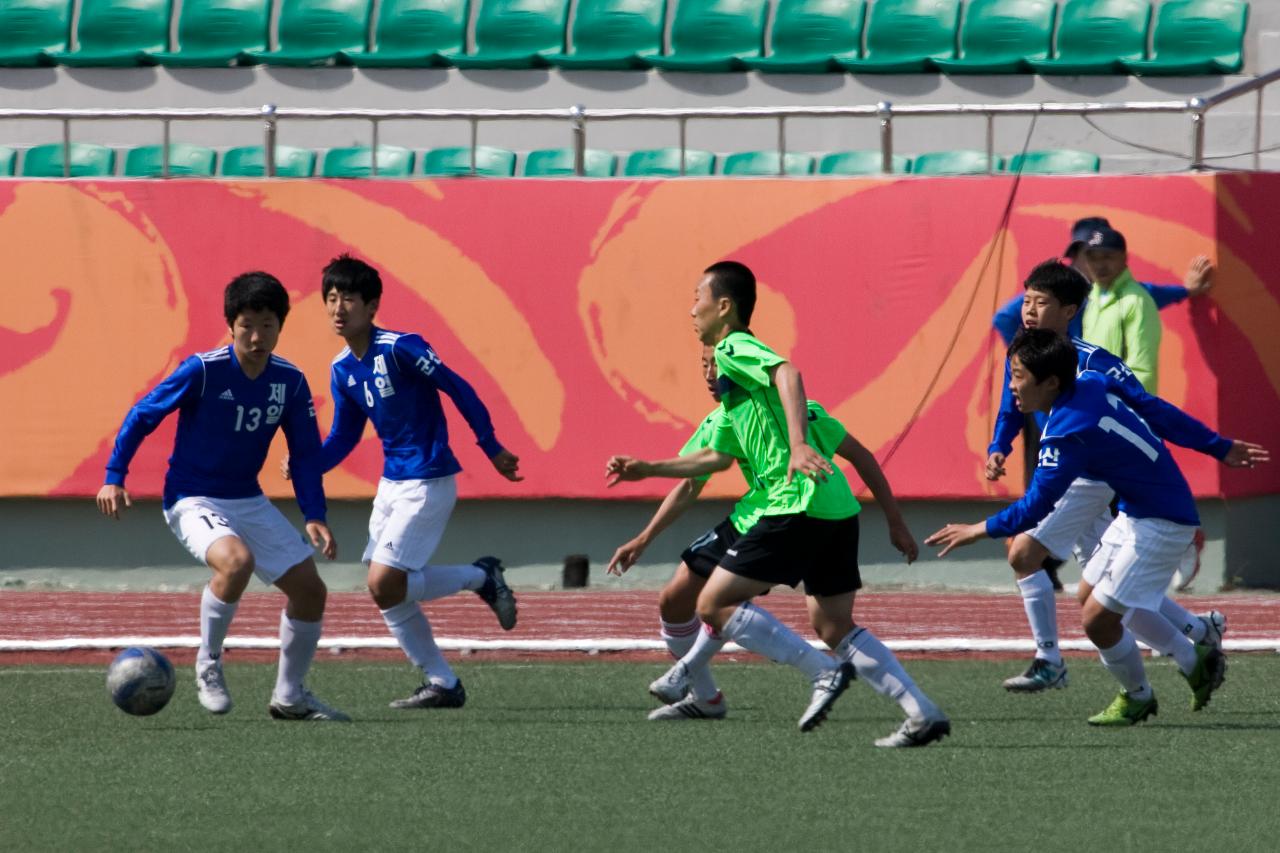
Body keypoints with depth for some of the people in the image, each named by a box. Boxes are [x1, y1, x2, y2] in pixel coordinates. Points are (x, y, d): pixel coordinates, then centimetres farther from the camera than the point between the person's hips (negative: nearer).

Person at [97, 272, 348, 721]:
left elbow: (306, 453, 4)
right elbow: (142, 416, -9)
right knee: (236, 560, -35)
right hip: (192, 500, -6)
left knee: (310, 589, 3)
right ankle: (208, 667, -15)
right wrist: (114, 478, -14)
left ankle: (289, 696, 20)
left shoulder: (290, 382, -4)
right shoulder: (202, 371, -18)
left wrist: (314, 516, -7)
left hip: (249, 502, 6)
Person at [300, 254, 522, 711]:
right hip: (392, 481, 8)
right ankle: (441, 684, 17)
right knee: (388, 591, 7)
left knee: (385, 585, -15)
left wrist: (492, 449, -10)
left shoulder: (400, 349, -17)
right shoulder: (342, 369, 6)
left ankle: (480, 577, 5)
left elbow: (459, 390, -12)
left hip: (428, 481, -8)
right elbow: (343, 437, 13)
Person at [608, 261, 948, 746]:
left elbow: (788, 373, -25)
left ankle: (825, 672, -12)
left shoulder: (734, 349, -3)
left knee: (715, 603, -5)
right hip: (836, 506, 10)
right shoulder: (735, 370, 26)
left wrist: (798, 444, -38)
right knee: (832, 626, 11)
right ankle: (923, 714, 1)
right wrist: (647, 469, 40)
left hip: (799, 506, -10)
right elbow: (719, 456, 36)